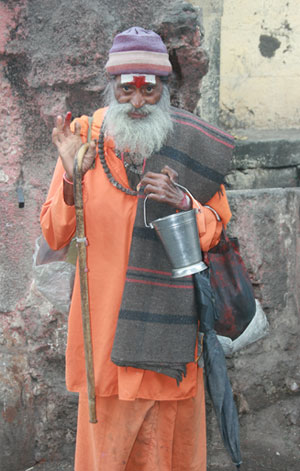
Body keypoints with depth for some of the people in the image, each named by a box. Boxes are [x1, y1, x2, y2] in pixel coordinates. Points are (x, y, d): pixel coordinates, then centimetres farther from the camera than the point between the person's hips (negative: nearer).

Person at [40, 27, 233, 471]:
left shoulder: (193, 147, -1)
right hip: (105, 321, 0)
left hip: (170, 321, 0)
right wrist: (71, 177, -16)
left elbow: (218, 229, 5)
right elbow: (55, 237, 1)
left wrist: (181, 202, -15)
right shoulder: (85, 137, 0)